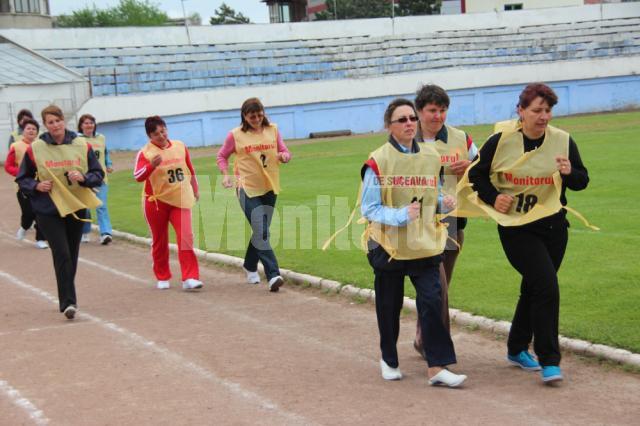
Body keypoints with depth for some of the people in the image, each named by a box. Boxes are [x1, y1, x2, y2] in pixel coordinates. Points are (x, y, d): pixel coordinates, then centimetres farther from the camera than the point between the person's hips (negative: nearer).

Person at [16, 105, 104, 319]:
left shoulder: (82, 146, 0)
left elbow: (98, 174, 4)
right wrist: (36, 186, -14)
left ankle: (67, 299, 27)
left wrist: (83, 178, -16)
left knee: (72, 256, 11)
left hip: (76, 207, 3)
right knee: (61, 254, -14)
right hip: (48, 211, -3)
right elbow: (22, 179, 6)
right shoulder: (34, 149, -3)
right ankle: (68, 302, -13)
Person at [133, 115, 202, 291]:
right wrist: (151, 165, -39)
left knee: (186, 237, -13)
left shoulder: (180, 146, 4)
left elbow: (190, 170, 17)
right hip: (156, 202, -2)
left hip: (180, 200, 2)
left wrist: (195, 190, 23)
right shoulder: (145, 152, -9)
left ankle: (189, 278, -15)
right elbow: (138, 176, -23)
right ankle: (162, 277, 25)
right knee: (159, 241, 9)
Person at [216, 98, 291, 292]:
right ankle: (273, 275, -16)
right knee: (261, 232, -13)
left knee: (260, 231, 15)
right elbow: (222, 156, 8)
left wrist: (284, 156, -14)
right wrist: (226, 174, -8)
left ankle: (250, 267, 36)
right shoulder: (236, 135, -4)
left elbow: (284, 151, 10)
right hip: (248, 189, -4)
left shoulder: (272, 130, 4)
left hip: (269, 188, 4)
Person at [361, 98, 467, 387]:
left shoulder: (431, 157, 6)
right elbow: (368, 208, -8)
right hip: (389, 246, -3)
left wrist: (445, 202, -4)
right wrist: (401, 215, -20)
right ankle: (389, 360, 31)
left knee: (432, 301, -9)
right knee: (389, 306, 10)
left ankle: (436, 367, -6)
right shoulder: (377, 162, -10)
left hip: (425, 245, 3)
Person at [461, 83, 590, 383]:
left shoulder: (562, 141, -2)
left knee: (533, 290, 15)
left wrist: (569, 173, -19)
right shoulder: (501, 141, -9)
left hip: (553, 226, 4)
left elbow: (582, 181, 3)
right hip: (516, 228, -4)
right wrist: (493, 198, -10)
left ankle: (517, 350, 35)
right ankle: (549, 361, -8)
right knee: (546, 287, -16)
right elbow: (477, 175, 4)